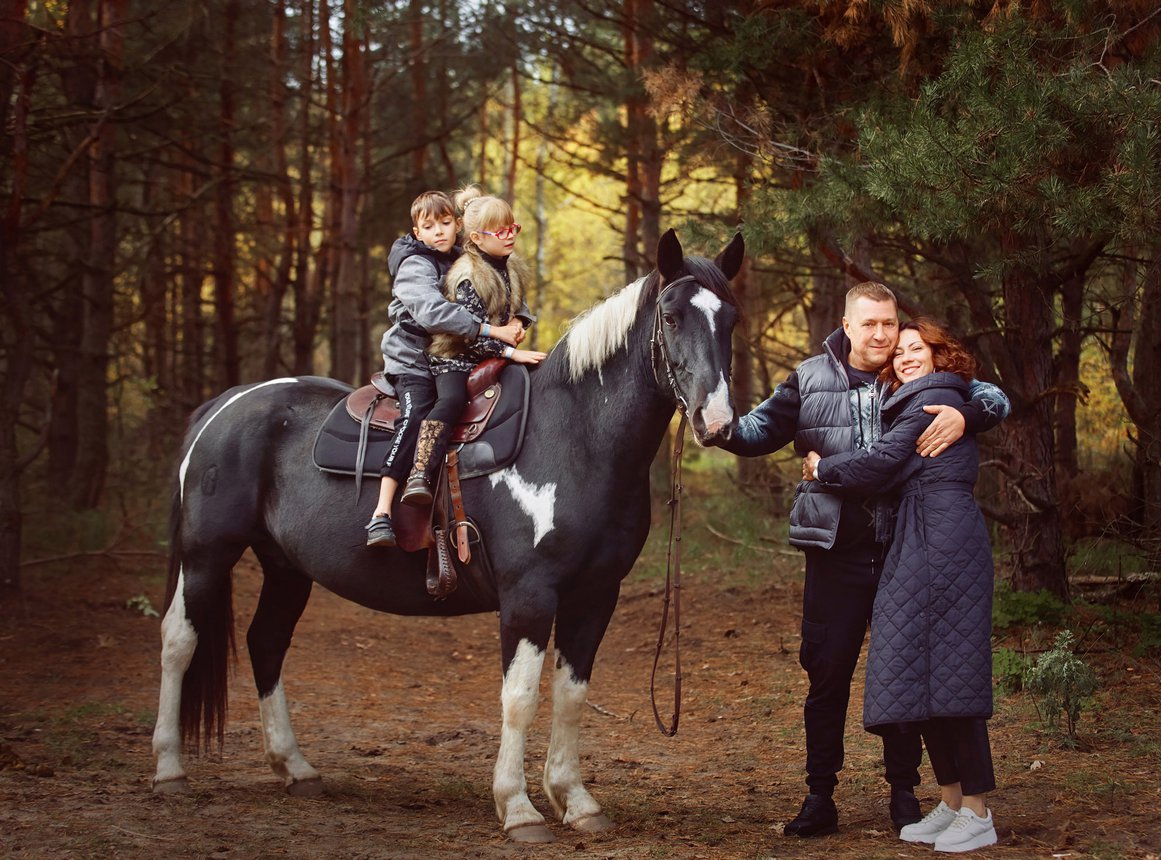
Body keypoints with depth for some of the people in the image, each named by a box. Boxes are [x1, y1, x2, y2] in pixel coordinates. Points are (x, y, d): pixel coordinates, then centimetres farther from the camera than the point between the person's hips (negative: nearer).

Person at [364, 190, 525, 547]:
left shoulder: (463, 262, 12)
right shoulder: (415, 266, -11)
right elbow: (433, 312, -30)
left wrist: (515, 322, -5)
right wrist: (493, 331, -30)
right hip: (413, 360, -8)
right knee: (415, 417, -30)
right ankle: (381, 515, -37)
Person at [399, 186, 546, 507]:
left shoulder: (511, 268, 7)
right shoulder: (467, 278, -18)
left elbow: (519, 304, 22)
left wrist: (519, 321, -2)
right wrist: (511, 353, -27)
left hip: (495, 357, 8)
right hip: (456, 357, -8)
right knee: (451, 400, -32)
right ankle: (419, 477, -42)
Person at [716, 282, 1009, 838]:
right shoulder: (811, 380, 5)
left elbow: (995, 399, 0)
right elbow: (756, 433, 10)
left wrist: (964, 414, -22)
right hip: (836, 554, 0)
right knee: (826, 676, 5)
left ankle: (904, 794, 21)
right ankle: (820, 797, 14)